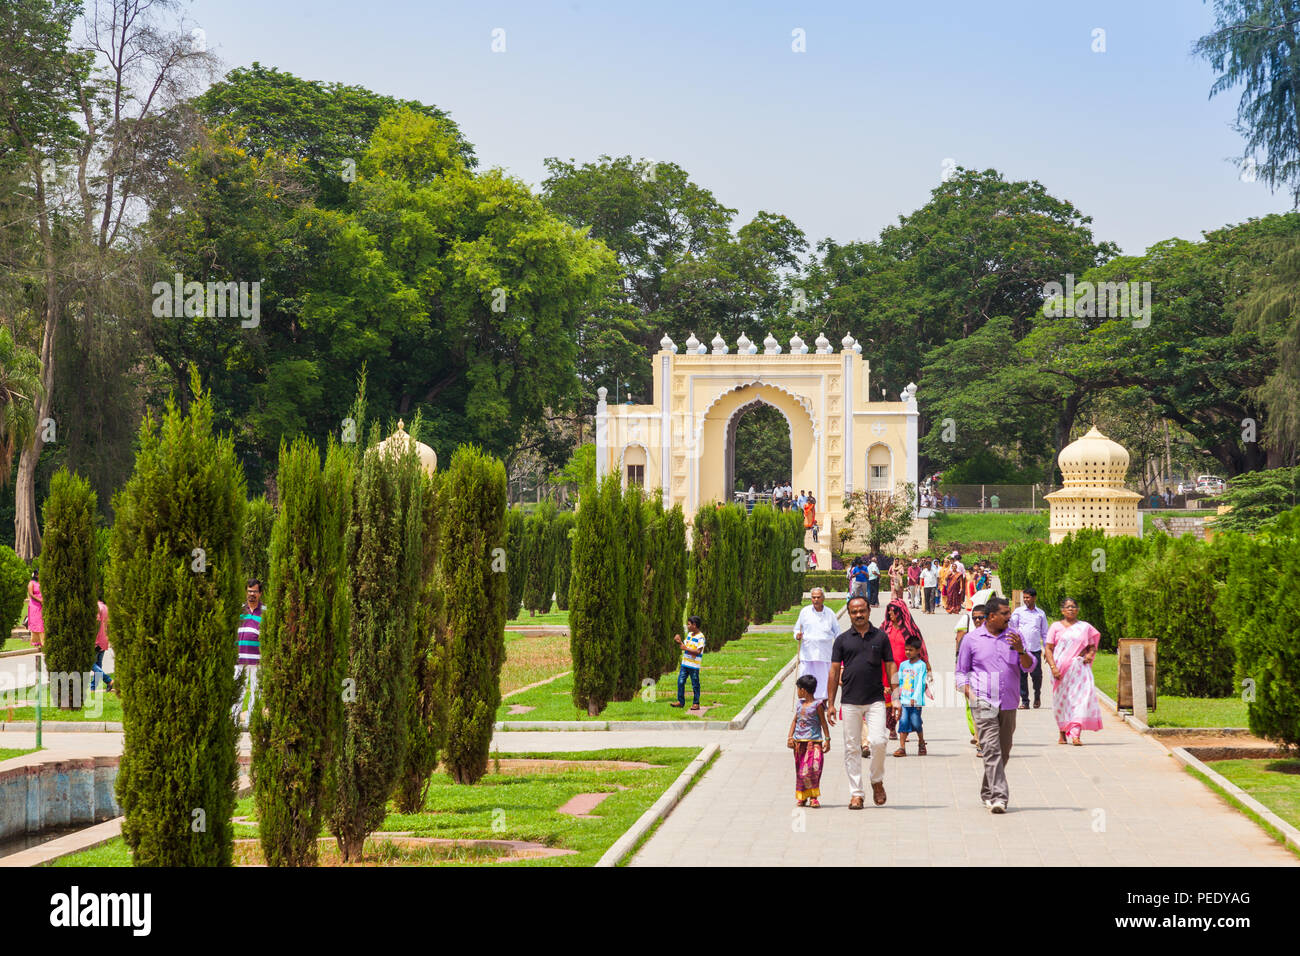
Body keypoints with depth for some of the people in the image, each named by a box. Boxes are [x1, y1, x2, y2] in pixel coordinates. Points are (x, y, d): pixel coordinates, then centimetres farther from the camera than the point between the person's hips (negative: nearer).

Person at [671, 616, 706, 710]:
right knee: (680, 682, 6)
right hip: (685, 663, 7)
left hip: (694, 665, -7)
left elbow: (698, 651, -20)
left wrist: (686, 648, -23)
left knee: (695, 685, 1)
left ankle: (696, 703, 9)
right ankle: (680, 701, 15)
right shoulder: (689, 634, 12)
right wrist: (679, 642, 2)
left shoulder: (700, 637, -13)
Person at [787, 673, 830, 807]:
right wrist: (790, 737, 7)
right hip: (799, 742, 6)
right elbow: (794, 721, 16)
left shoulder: (817, 705, -5)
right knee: (800, 771, 6)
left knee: (813, 769, -15)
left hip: (814, 742, -6)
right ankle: (802, 797, 14)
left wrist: (827, 739, -3)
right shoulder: (800, 704, 12)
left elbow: (823, 723, -1)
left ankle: (813, 797, -8)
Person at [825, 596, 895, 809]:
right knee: (852, 747, 2)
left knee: (878, 741, -15)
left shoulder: (881, 637, 6)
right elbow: (834, 671, 7)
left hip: (875, 700, -1)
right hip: (850, 702, 1)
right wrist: (830, 703, 4)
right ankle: (857, 793, 10)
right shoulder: (843, 639, 6)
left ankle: (877, 780, 11)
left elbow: (891, 667, 9)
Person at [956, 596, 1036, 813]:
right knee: (992, 749, -15)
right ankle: (999, 797, -20)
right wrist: (970, 694, -8)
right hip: (984, 703, -4)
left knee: (1004, 751, 10)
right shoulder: (971, 639, 2)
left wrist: (1020, 650, -16)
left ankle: (987, 793, 27)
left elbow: (1029, 666, 4)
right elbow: (961, 672, 9)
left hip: (1008, 704, 4)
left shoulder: (1013, 636, 9)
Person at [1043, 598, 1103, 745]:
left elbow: (1093, 646, 19)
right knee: (1061, 700, 3)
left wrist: (1090, 654, -5)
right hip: (1061, 670, 0)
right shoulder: (1056, 627, 7)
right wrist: (1053, 667, -11)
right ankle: (1062, 734, 19)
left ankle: (1076, 735, -19)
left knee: (1081, 697, -14)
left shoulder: (1085, 627, 13)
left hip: (1079, 668, 1)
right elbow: (1048, 648, 2)